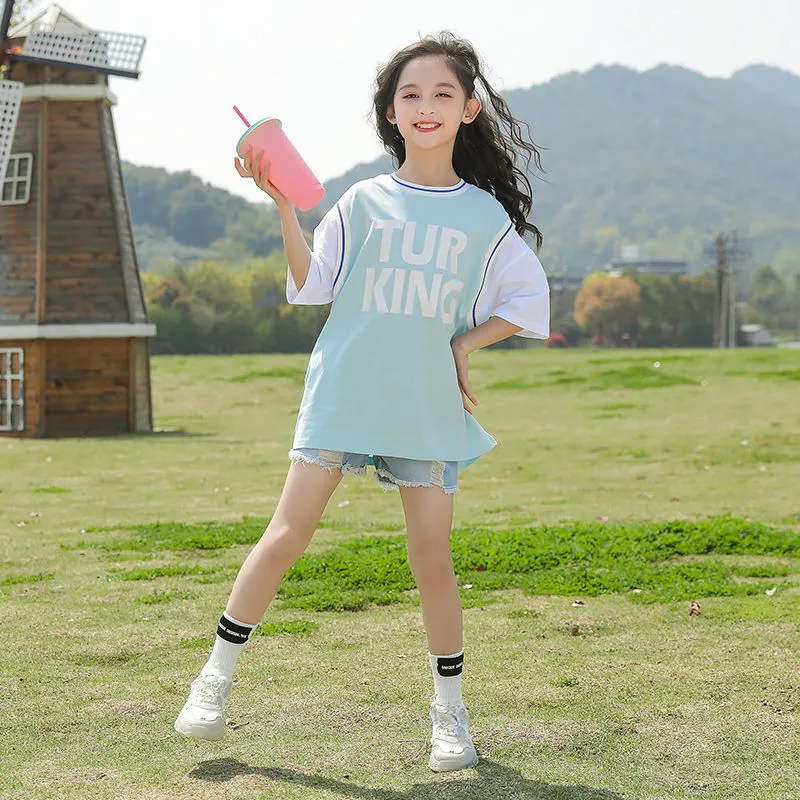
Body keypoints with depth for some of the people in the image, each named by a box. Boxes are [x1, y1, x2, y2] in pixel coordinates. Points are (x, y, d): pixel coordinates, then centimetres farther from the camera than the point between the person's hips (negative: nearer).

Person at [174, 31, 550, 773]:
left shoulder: (486, 214, 5)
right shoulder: (364, 201, 4)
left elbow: (527, 301, 11)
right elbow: (311, 286, -1)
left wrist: (464, 344, -1)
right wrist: (284, 206, -9)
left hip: (429, 407, 0)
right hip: (340, 396, 0)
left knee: (432, 557, 0)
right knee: (287, 535, -4)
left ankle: (449, 710, 15)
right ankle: (216, 676, 9)